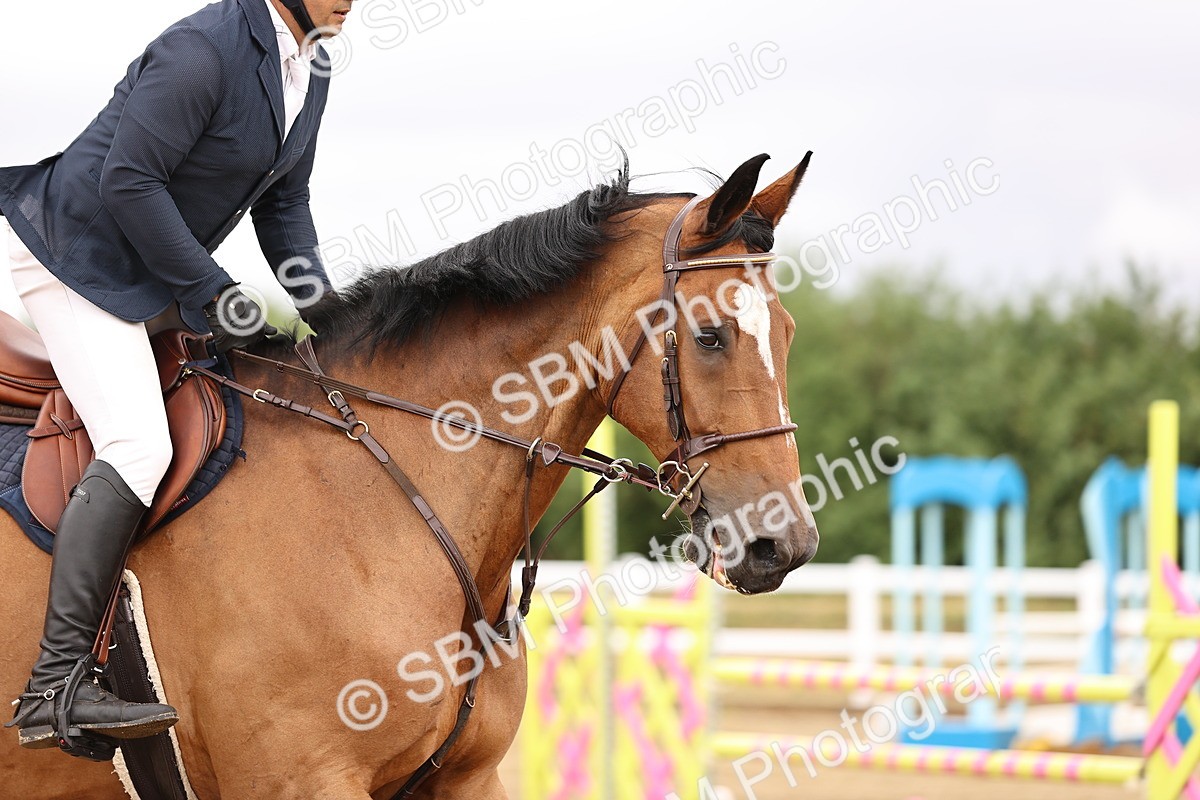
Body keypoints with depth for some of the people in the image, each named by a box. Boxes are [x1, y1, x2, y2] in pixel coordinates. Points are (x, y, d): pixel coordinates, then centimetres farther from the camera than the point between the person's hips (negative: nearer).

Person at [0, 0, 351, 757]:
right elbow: (127, 181, -27)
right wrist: (211, 291, -24)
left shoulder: (310, 67, 5)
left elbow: (283, 203, 13)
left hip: (157, 266, 10)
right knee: (137, 444, -24)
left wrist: (323, 311, 1)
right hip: (78, 258, -10)